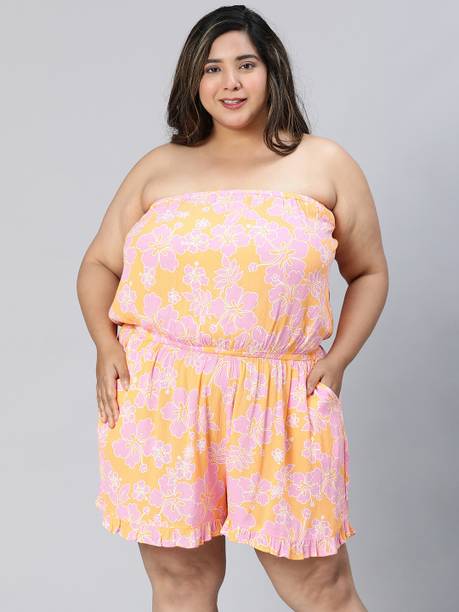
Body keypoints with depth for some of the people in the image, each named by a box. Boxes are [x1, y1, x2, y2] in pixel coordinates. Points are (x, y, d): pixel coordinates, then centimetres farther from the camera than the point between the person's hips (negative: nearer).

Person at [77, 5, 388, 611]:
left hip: (282, 401, -1)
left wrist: (336, 361, 0)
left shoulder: (325, 165, 7)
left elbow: (369, 272, 13)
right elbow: (99, 265, 15)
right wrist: (105, 345, -2)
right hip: (159, 398, 1)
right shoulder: (159, 168, 10)